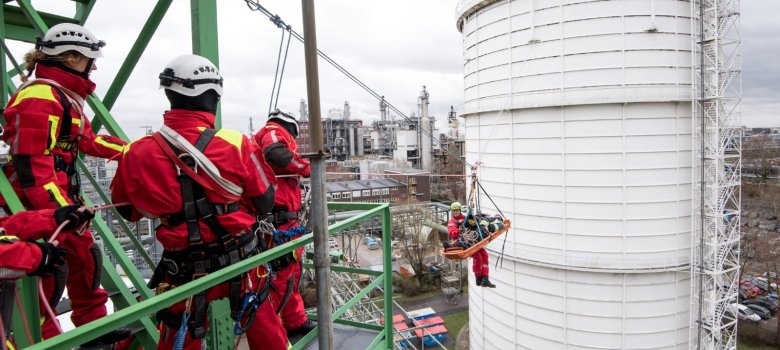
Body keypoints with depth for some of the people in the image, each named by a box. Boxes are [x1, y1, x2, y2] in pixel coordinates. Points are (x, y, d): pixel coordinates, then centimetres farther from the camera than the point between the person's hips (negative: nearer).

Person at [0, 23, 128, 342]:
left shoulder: (65, 95, 13)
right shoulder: (39, 98, -19)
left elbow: (86, 139, 20)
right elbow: (31, 164, -24)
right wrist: (61, 209, -29)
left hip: (59, 195, 11)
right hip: (36, 202, -11)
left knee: (86, 255, 17)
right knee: (49, 269, -4)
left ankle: (94, 325, 31)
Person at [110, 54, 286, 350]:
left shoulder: (137, 154, -10)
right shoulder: (235, 144, -16)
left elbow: (126, 210, 7)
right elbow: (265, 201, -5)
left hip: (185, 271, 1)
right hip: (241, 260, 0)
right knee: (263, 325, 21)